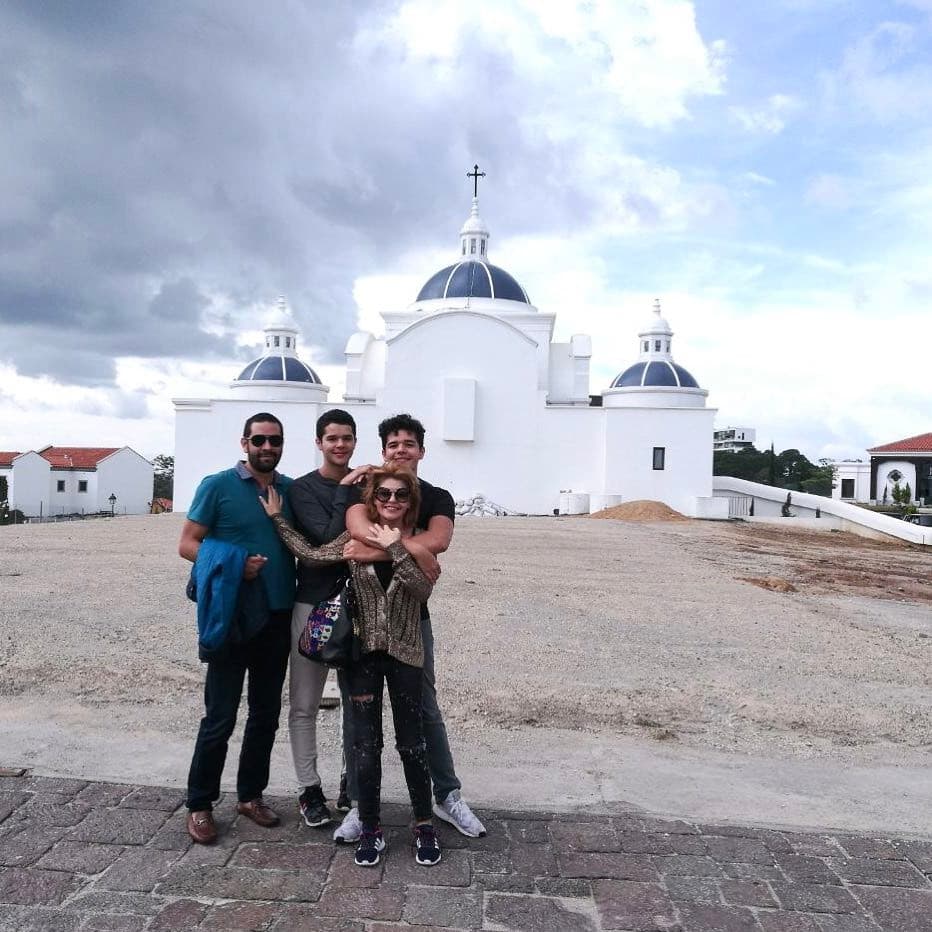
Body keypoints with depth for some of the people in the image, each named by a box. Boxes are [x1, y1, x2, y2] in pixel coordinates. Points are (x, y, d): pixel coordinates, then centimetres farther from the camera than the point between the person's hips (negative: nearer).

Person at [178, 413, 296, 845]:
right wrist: (233, 565, -19)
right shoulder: (217, 486, -5)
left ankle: (251, 794, 29)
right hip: (232, 616, -4)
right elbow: (187, 544, -4)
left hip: (279, 616, 5)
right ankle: (200, 804, 18)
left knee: (266, 712, 13)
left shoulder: (292, 489, 6)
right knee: (220, 716, 1)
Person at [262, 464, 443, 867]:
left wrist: (395, 549, -28)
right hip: (363, 652, 1)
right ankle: (370, 828, 22)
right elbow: (311, 555, -4)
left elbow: (423, 589, -18)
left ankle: (424, 824, 24)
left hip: (404, 652, -1)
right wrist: (277, 517, -2)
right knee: (365, 743, 6)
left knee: (411, 742, 6)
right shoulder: (355, 538, 0)